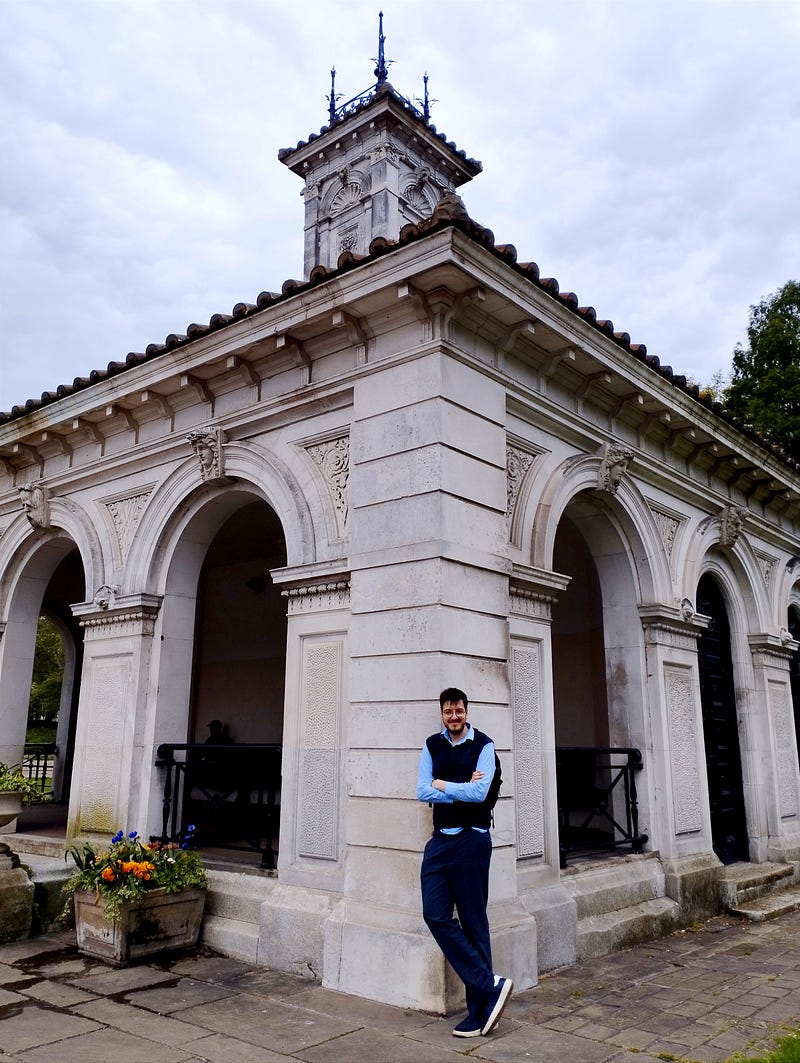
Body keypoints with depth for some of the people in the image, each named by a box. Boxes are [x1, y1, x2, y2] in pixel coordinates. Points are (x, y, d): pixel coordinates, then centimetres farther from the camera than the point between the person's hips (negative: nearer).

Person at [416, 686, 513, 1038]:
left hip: (471, 840, -4)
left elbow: (479, 792, -17)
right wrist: (462, 791, -11)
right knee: (435, 914, -4)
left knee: (473, 922, 1)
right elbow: (422, 791, -2)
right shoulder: (432, 745, 8)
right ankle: (491, 986, 4)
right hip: (440, 840, 5)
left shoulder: (483, 745, -5)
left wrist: (443, 785, -6)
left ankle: (479, 1010, 13)